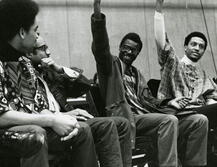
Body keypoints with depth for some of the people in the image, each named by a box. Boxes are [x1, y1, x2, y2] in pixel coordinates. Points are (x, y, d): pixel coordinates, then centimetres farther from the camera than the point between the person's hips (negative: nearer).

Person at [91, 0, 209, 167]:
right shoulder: (111, 64, 10)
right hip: (125, 118, -7)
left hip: (146, 115, 7)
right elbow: (100, 47, -10)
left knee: (200, 120, -7)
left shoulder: (137, 74, 30)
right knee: (169, 120, -34)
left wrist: (168, 103, 3)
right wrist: (98, 17, -25)